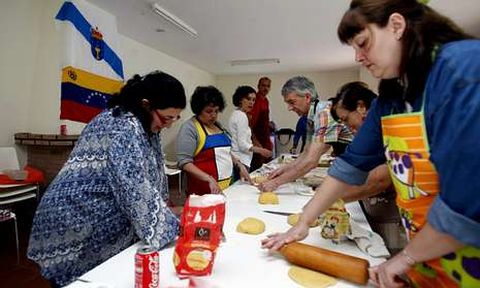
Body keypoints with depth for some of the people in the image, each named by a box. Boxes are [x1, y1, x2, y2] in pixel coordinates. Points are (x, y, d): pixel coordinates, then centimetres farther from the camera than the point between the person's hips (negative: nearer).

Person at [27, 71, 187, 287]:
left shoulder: (145, 126, 3)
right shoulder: (124, 127, -26)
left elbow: (152, 175, 10)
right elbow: (137, 193, -32)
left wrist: (164, 211, 2)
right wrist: (176, 230, -25)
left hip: (105, 228, 8)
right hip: (76, 232, -8)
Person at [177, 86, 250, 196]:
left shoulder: (217, 125, 11)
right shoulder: (190, 127, -11)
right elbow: (184, 162, -18)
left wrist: (239, 165, 8)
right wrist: (209, 179, -26)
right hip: (203, 190, -6)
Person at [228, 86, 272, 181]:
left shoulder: (236, 114, 14)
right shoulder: (242, 116, -14)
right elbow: (242, 144, -19)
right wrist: (260, 150, -25)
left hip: (236, 160, 10)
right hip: (240, 161, -10)